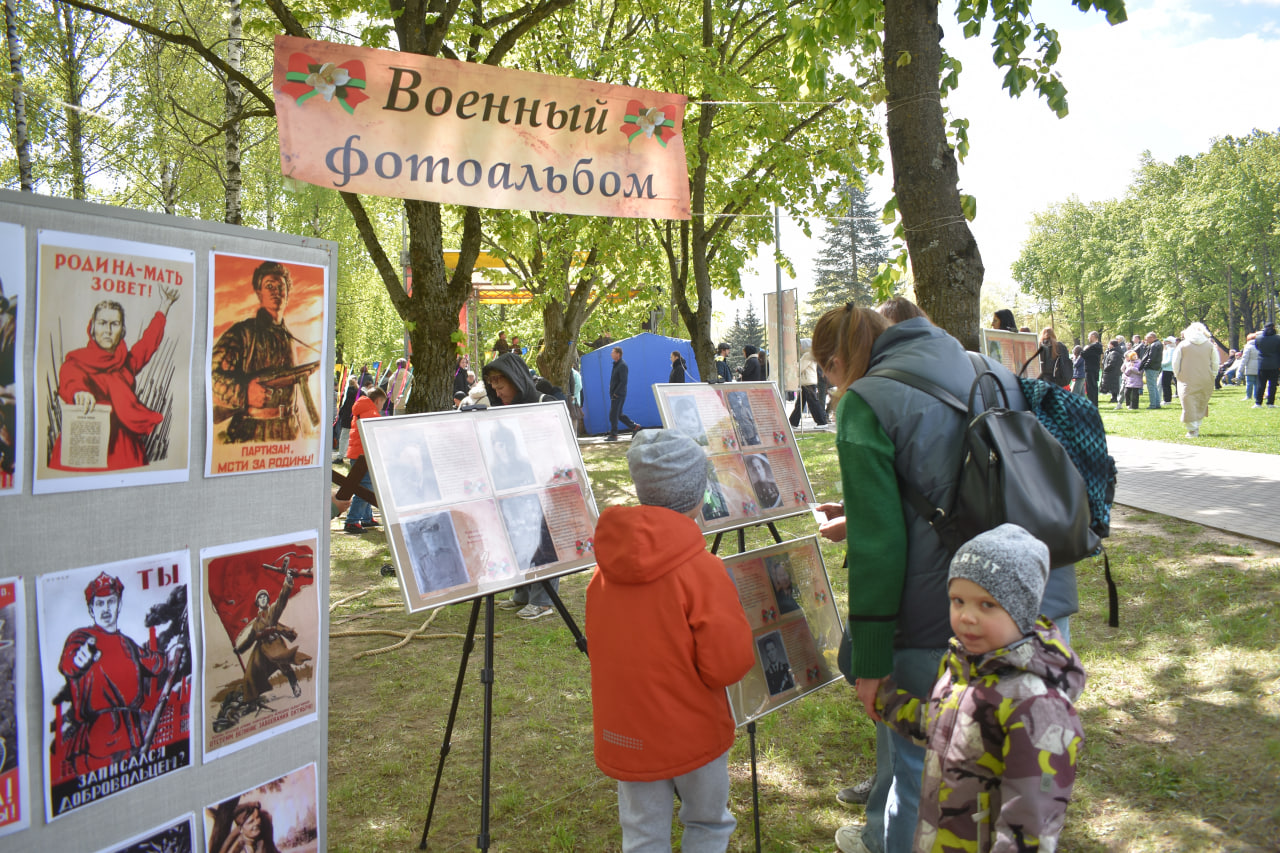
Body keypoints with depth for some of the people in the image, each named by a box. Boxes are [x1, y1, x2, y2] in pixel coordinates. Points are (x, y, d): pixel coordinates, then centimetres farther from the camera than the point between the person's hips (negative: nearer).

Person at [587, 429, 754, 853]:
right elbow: (728, 666, -21)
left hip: (624, 734, 4)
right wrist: (737, 627, -2)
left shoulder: (606, 566, -5)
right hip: (692, 733, -4)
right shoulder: (701, 570, -22)